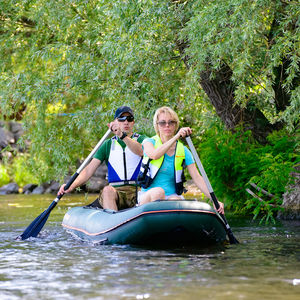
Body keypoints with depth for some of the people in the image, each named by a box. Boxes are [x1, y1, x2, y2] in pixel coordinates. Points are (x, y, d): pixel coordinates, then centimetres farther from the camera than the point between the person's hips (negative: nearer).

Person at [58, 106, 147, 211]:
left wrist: (123, 136, -31)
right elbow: (89, 169, 8)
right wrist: (72, 185, -9)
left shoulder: (141, 139, 12)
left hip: (138, 190, -1)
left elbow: (141, 151, -15)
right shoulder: (108, 145, 17)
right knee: (107, 190, -33)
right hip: (115, 191, 1)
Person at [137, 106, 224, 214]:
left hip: (173, 196, 2)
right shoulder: (149, 142, 5)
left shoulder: (183, 150, 10)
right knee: (158, 192, -35)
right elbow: (154, 155, -21)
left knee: (176, 201, -33)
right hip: (148, 196, -2)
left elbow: (197, 178, 2)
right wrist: (176, 137, -27)